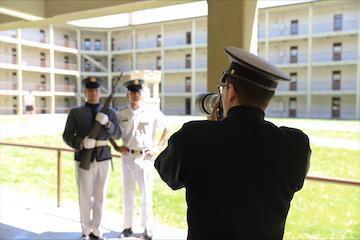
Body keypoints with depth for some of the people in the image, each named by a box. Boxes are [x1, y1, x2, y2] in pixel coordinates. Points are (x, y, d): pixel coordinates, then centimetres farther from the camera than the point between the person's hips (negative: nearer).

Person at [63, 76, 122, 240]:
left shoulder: (110, 112, 5)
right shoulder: (75, 113, 1)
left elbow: (117, 135, -3)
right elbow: (67, 136, -3)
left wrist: (107, 122, -21)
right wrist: (82, 142, -23)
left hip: (103, 159, 2)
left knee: (100, 197, 10)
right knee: (85, 197, 5)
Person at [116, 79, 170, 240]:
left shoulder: (152, 113, -3)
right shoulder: (120, 114, 2)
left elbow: (167, 129, 6)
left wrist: (158, 147, -1)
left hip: (145, 157, -2)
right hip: (127, 157, 2)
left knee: (146, 194, 3)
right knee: (127, 194, 12)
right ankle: (128, 227, 26)